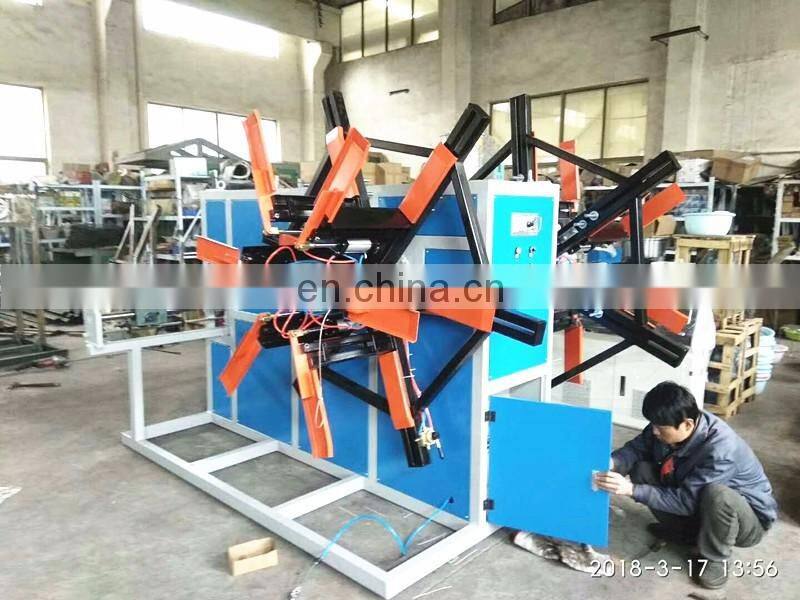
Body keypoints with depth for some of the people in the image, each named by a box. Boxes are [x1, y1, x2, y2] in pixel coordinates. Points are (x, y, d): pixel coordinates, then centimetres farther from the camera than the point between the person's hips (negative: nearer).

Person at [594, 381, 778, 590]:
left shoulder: (720, 449, -36)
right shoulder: (667, 425, -18)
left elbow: (685, 501, -33)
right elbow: (636, 448, -8)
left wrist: (632, 489, -38)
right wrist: (611, 463, -29)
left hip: (750, 520, -6)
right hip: (701, 506, 6)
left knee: (717, 494, -40)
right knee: (641, 469, -11)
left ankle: (714, 559, -12)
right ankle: (686, 531, 7)